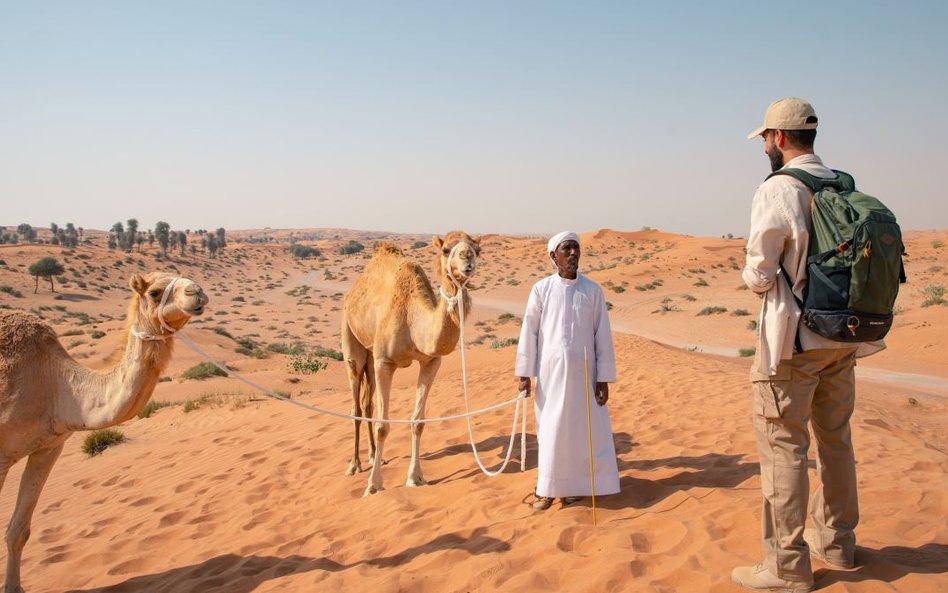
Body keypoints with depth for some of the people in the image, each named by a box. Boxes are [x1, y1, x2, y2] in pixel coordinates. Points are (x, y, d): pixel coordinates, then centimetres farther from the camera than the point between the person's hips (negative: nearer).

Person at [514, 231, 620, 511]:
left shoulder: (592, 290, 0)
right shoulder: (542, 289, -2)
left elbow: (603, 334, 1)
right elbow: (529, 331, 0)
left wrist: (604, 378, -2)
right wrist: (524, 373, -2)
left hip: (583, 372, 1)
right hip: (551, 371, 0)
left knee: (581, 429, 5)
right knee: (550, 428, 7)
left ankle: (573, 485, 21)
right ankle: (547, 488, 20)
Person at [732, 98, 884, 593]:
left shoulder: (777, 190, -14)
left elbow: (759, 276, -15)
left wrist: (754, 278, 6)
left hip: (792, 340, -7)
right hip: (842, 337, 8)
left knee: (783, 446, 0)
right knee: (835, 439, 19)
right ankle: (835, 542, 33)